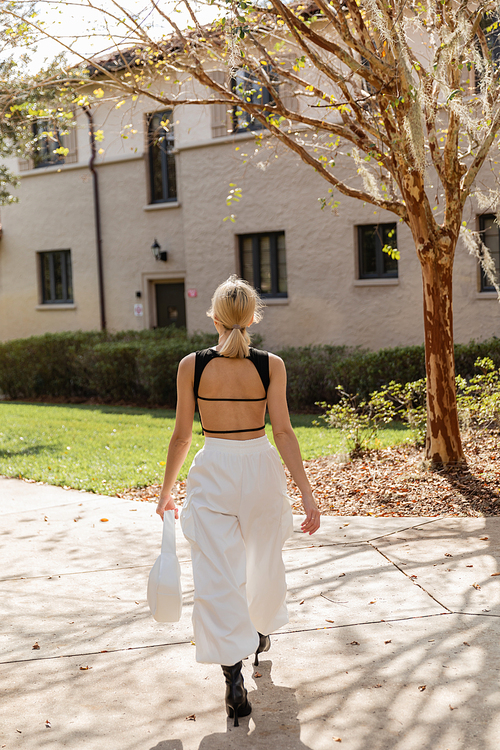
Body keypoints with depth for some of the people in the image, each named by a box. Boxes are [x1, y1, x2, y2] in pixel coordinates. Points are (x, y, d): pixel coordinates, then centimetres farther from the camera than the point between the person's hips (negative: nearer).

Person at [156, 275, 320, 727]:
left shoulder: (192, 366, -5)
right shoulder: (271, 365, -6)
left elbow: (181, 435, -1)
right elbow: (283, 432, -10)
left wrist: (167, 490, 11)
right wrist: (307, 494, -7)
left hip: (212, 473, -1)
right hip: (260, 469, 2)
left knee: (217, 578, 0)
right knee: (264, 560, 24)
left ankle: (234, 678, -7)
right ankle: (261, 633, 48)